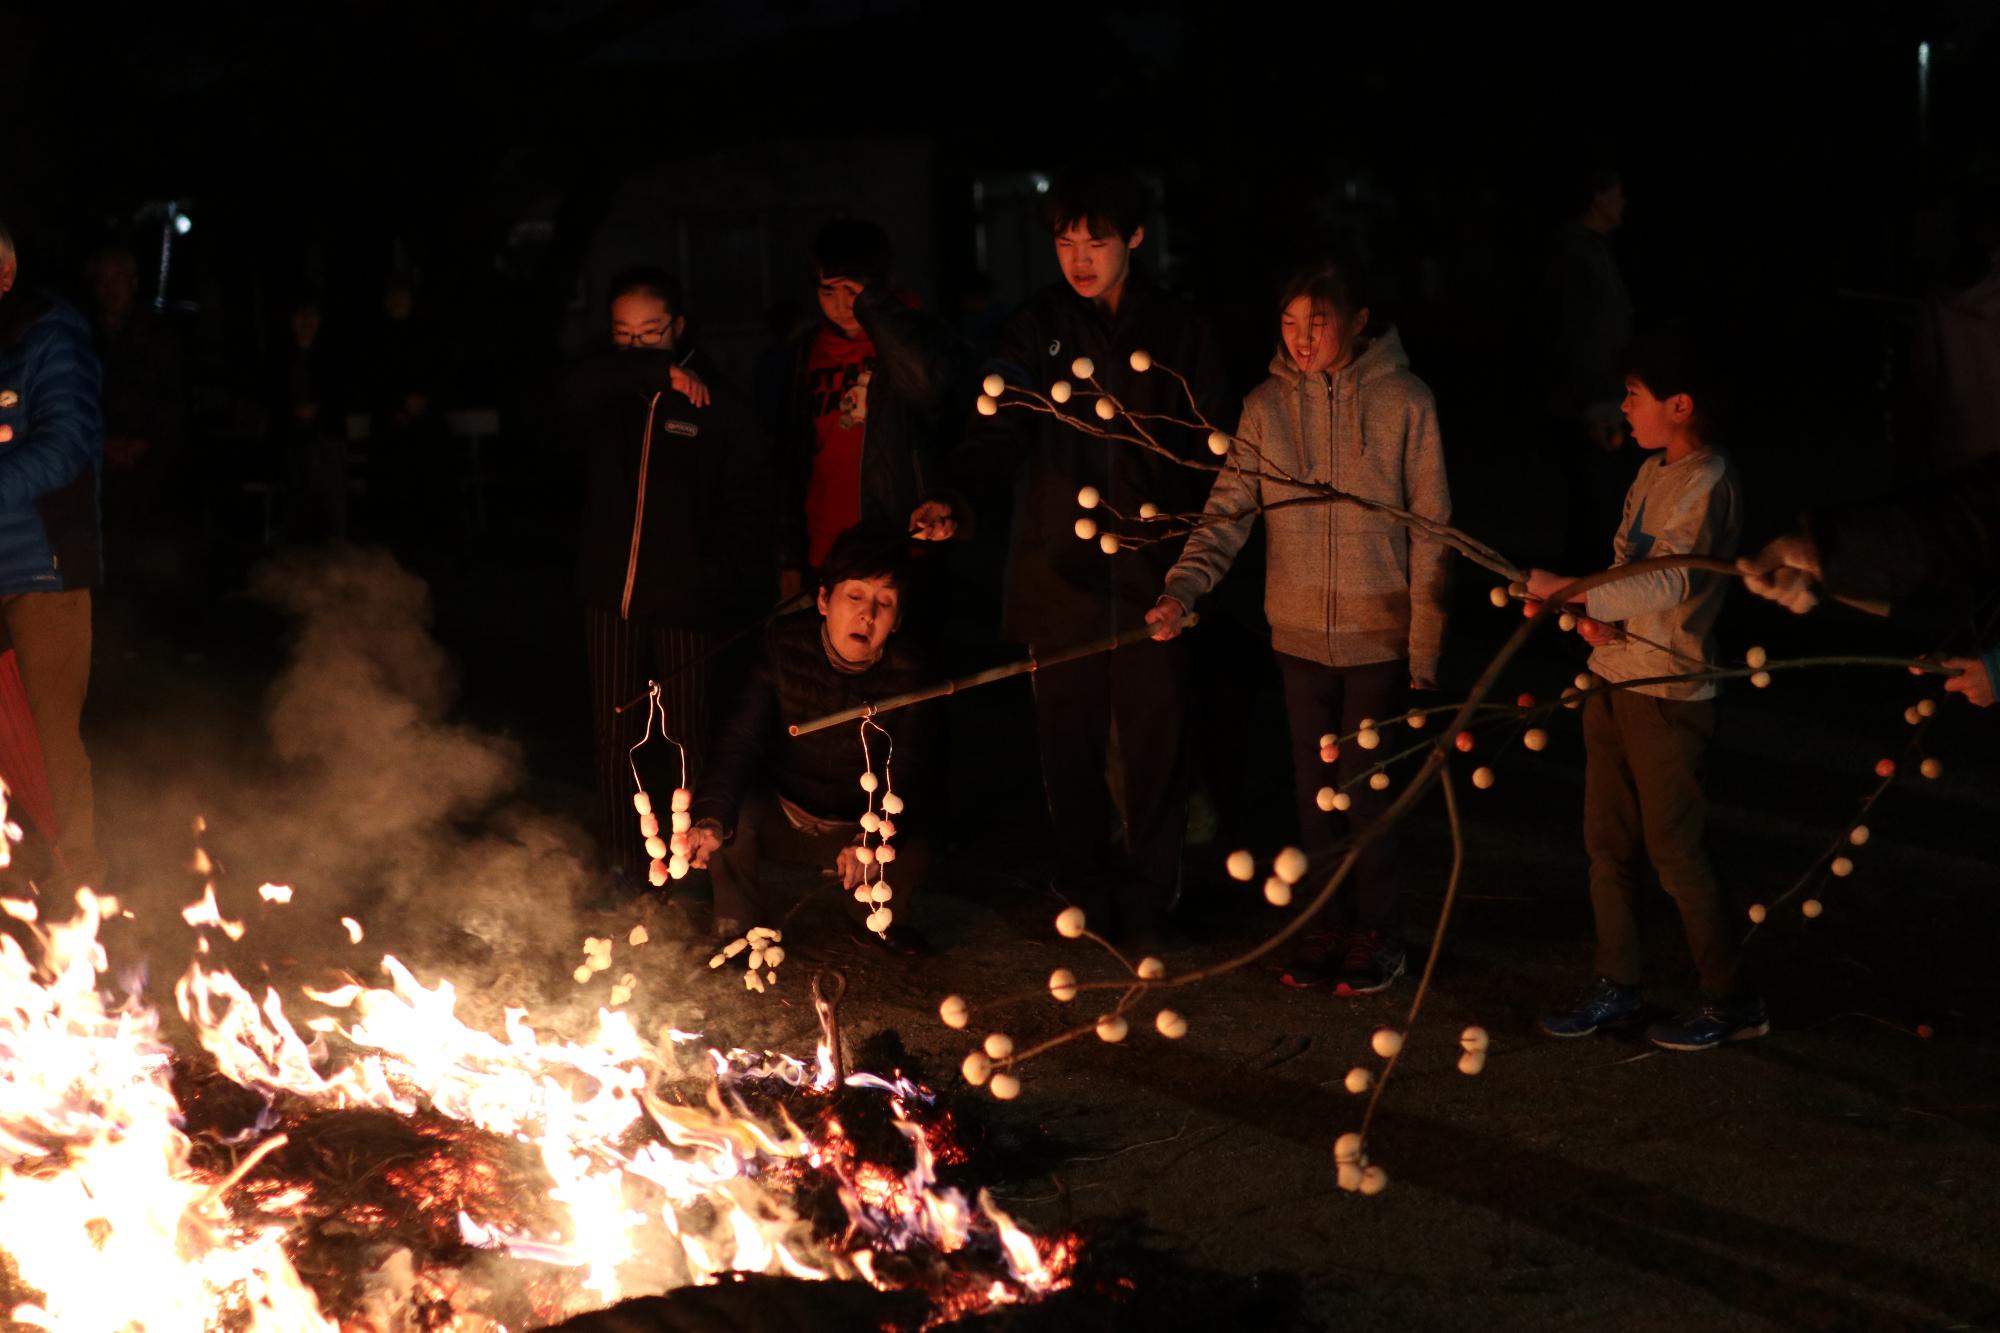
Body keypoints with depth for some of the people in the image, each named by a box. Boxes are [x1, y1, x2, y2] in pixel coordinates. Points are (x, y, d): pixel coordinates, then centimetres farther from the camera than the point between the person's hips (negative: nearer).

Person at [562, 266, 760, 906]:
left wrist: (727, 579, -10)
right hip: (611, 592, 3)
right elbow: (574, 388, -17)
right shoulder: (606, 397, 8)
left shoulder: (713, 405, 1)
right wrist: (658, 373, -22)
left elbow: (744, 505, 1)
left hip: (686, 598, -3)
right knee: (615, 735, 8)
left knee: (689, 737, -2)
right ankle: (621, 864, 17)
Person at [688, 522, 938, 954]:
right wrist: (712, 816, -39)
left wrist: (874, 841, -41)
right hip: (782, 816, 0)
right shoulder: (786, 644, -16)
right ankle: (746, 925, 1)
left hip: (859, 826, 0)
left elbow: (905, 776, -19)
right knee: (732, 817, -31)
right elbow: (742, 739, -20)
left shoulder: (908, 675, -17)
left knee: (911, 856, -31)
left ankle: (873, 918, 9)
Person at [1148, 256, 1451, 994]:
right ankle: (1330, 932, 26)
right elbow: (1229, 512, -4)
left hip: (1379, 635, -3)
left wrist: (1426, 649, -9)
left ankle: (1377, 939, 18)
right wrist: (1183, 588, -22)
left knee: (1365, 793, 1)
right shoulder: (1267, 406, 0)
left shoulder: (1403, 403, -9)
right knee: (1314, 793, 12)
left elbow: (1431, 534, -6)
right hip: (1299, 634, 4)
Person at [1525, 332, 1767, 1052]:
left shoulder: (1706, 483, -17)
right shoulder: (1652, 472, 12)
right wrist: (1595, 613, -4)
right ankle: (1615, 986, 23)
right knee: (1608, 842, 13)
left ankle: (1730, 1001, 9)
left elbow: (1666, 582, -28)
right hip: (1611, 677, 9)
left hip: (1667, 691, -9)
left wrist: (1567, 587, -24)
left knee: (1674, 849, -3)